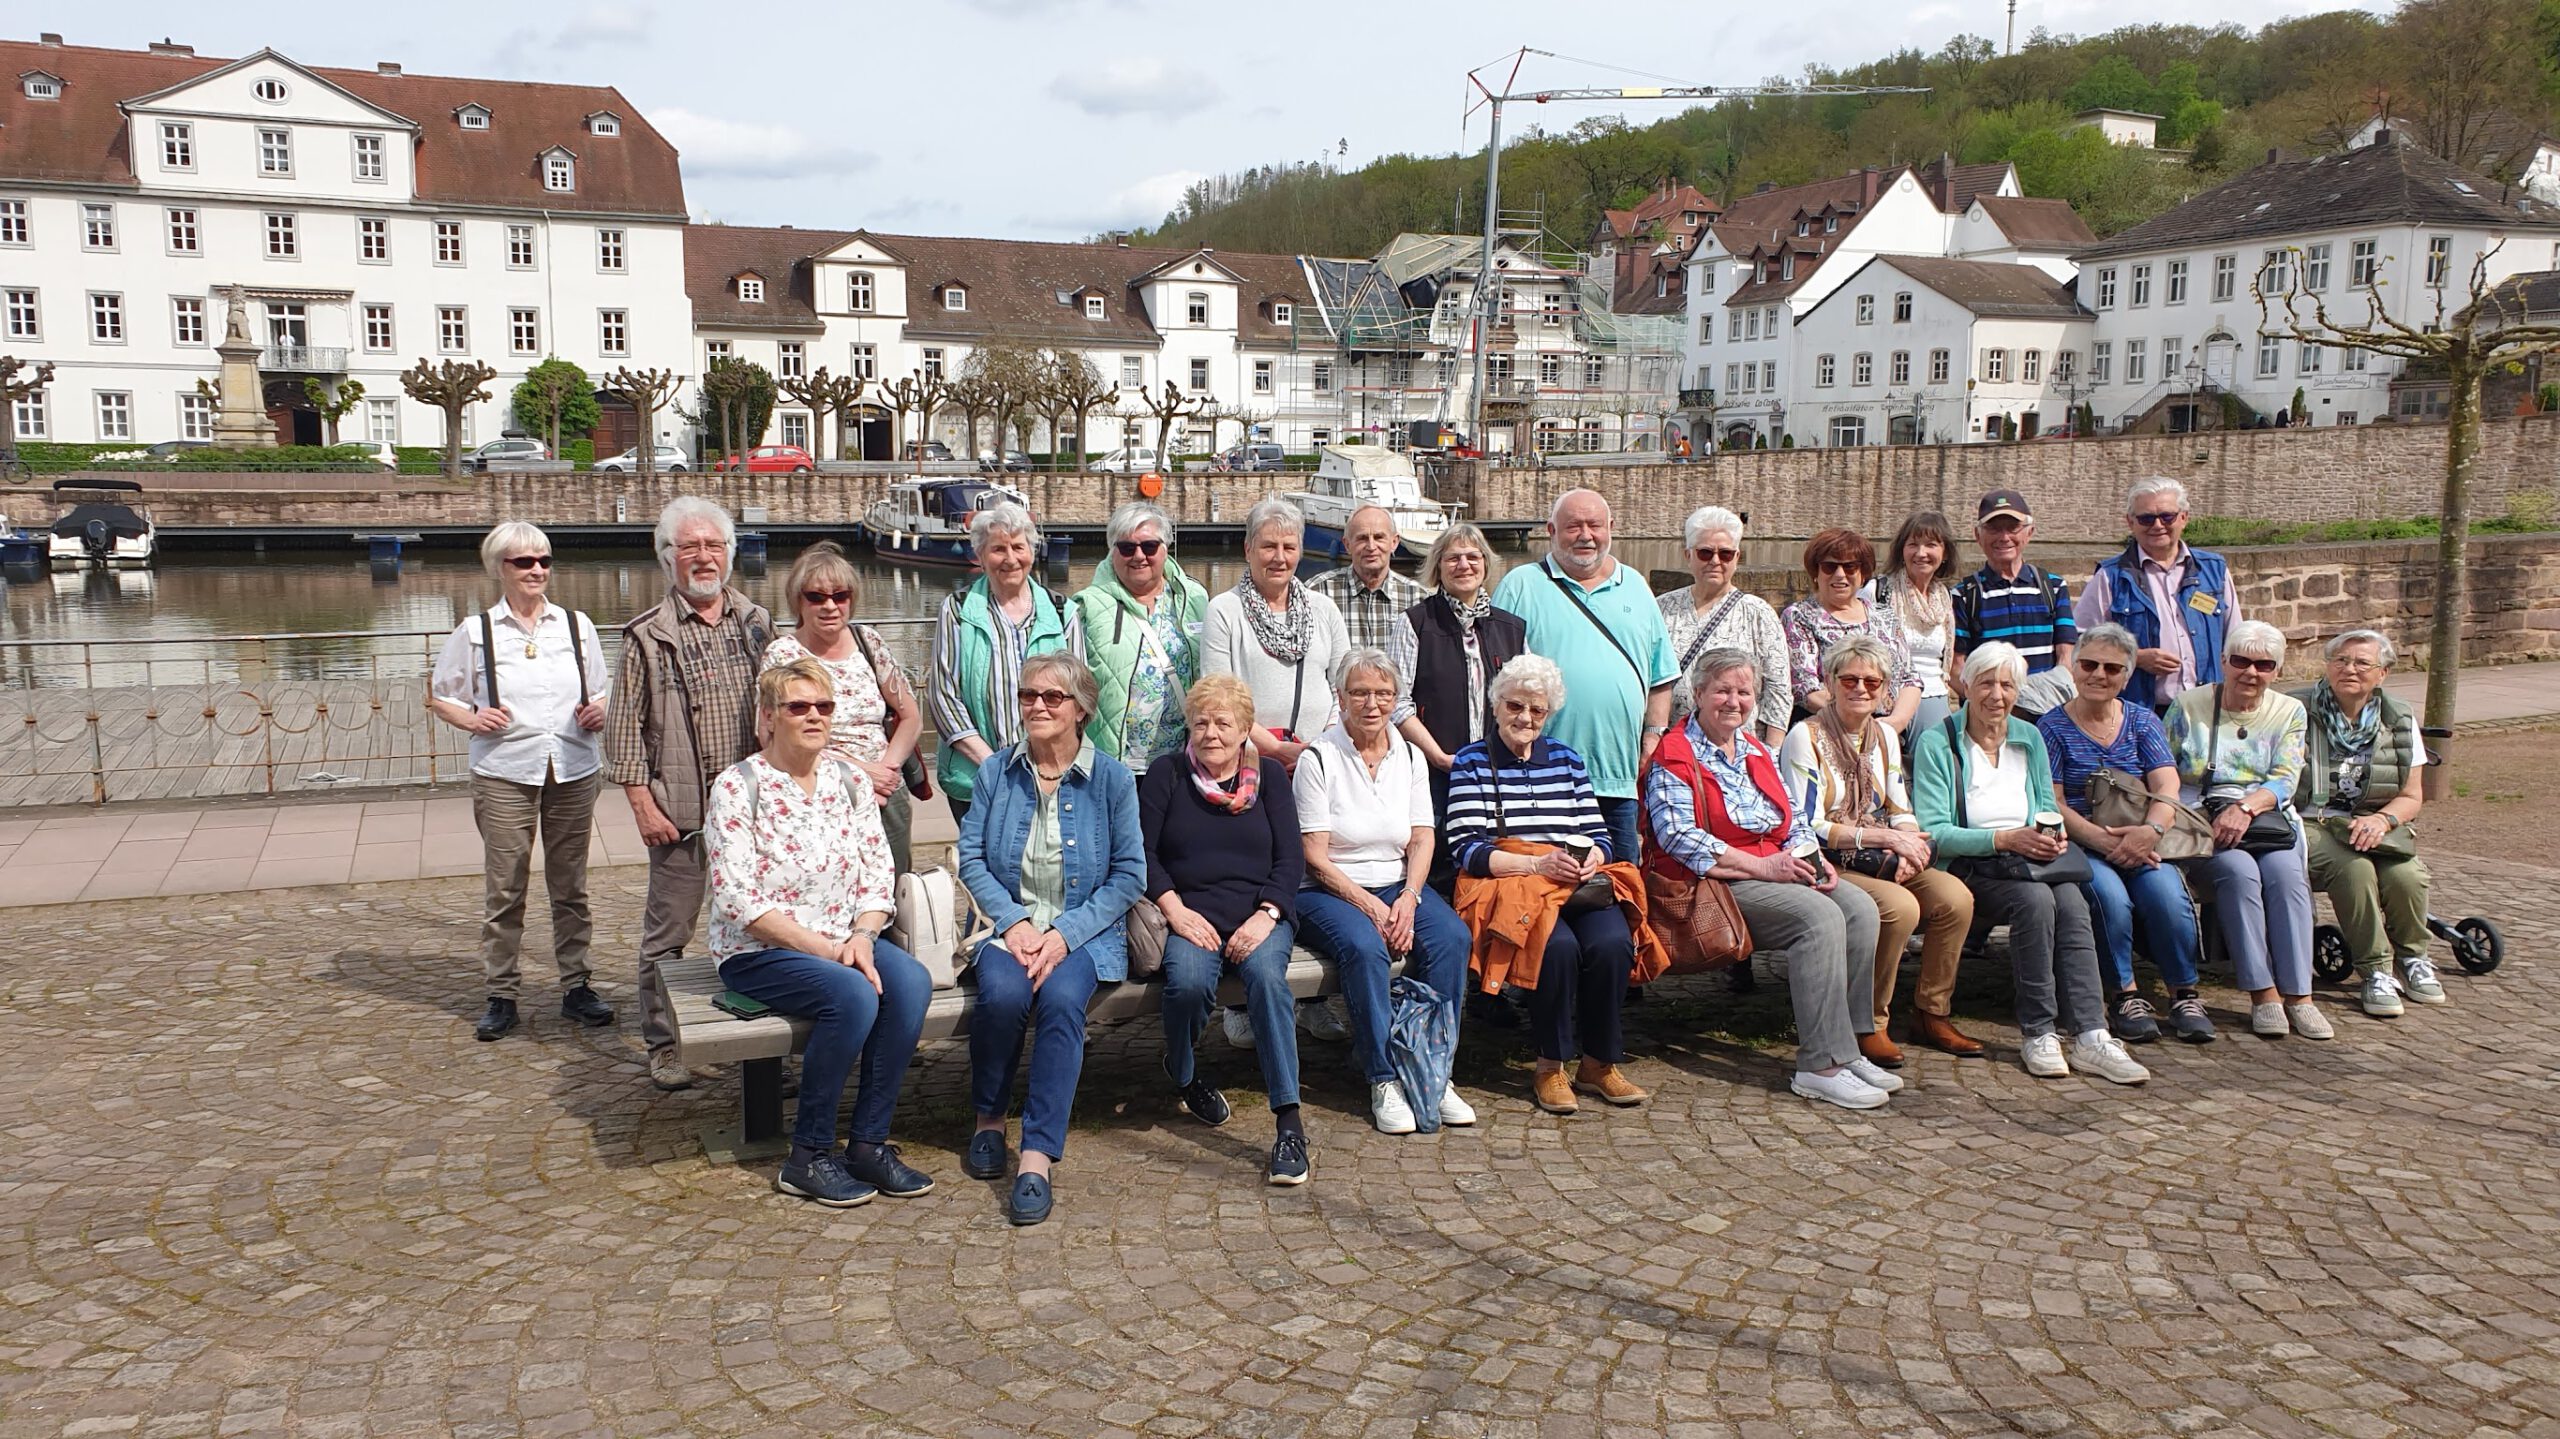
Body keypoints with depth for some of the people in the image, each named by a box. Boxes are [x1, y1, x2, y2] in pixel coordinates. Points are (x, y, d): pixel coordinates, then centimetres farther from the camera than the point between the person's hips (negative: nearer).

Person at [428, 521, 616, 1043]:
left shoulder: (577, 625, 10)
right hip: (504, 774, -2)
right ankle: (500, 996, 11)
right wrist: (472, 720, -9)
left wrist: (597, 713, -2)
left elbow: (601, 692, 19)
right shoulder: (475, 632, 3)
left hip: (573, 771, 2)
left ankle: (576, 988, 18)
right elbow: (439, 695, 10)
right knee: (503, 888, 0)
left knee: (570, 886, 8)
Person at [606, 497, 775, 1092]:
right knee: (668, 932, 4)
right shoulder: (648, 635, -1)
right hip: (679, 809, -3)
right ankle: (662, 1043, 17)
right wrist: (642, 804, -7)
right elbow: (624, 727, -1)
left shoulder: (756, 623, 9)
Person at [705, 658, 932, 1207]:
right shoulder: (737, 787, -8)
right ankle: (808, 1157, -15)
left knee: (911, 982, -25)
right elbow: (740, 901, -15)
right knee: (854, 996, -32)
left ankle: (869, 1144, -14)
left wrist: (862, 937, -14)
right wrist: (823, 948, -19)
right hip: (757, 951, -5)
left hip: (844, 940, 5)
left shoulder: (849, 781, 8)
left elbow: (878, 874, 5)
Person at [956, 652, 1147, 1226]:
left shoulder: (1112, 778, 1)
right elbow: (971, 857, 3)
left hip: (1085, 931, -1)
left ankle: (1037, 1157, -30)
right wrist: (1013, 922, -13)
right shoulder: (996, 771, 6)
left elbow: (1129, 874, -1)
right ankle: (988, 1121, -4)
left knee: (1062, 998, -33)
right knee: (1003, 992, -31)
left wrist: (1066, 934, -13)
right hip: (1009, 924, 1)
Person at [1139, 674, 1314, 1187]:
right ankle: (1182, 1073, 3)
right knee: (1188, 978, -32)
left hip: (1260, 910, 0)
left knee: (1266, 974, -33)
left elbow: (1291, 858, 5)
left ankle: (1288, 1120, -32)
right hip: (1191, 911, 0)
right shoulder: (1167, 773, 9)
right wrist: (1175, 909, -11)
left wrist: (1265, 916, -11)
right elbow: (1143, 852, 4)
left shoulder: (1269, 774, 11)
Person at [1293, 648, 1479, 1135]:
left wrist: (1408, 899, -14)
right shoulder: (1318, 759, -5)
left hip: (1399, 887, 4)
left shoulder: (1410, 757, 10)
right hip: (1331, 892, -4)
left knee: (1452, 938, -24)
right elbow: (1315, 857, -9)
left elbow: (1423, 840, 4)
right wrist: (1368, 905, -19)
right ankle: (1385, 1080, -24)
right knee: (1365, 948, -35)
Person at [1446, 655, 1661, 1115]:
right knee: (1559, 945, -33)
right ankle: (1550, 1067, -14)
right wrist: (1539, 864, -16)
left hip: (1578, 883, 4)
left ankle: (1599, 1063, -10)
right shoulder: (1472, 763, 8)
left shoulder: (1567, 759, 21)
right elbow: (1468, 849, -5)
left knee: (1613, 942, -28)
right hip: (1507, 885, -4)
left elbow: (1600, 835, 14)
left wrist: (1592, 858, -11)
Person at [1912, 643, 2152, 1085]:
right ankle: (2038, 1034, -24)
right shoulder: (1936, 744, -3)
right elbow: (1932, 832, -10)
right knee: (2035, 899, -33)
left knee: (2071, 900, -28)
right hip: (1968, 868, -4)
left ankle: (2091, 1037, -33)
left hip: (2029, 863, 5)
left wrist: (2052, 836, -7)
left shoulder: (2030, 738, 16)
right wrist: (2005, 839, -19)